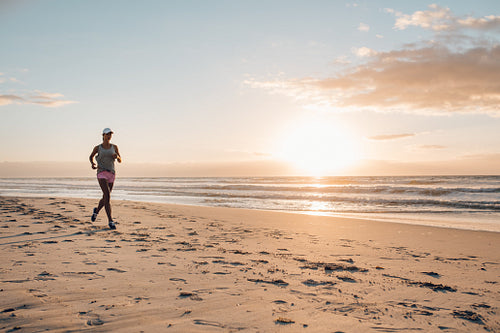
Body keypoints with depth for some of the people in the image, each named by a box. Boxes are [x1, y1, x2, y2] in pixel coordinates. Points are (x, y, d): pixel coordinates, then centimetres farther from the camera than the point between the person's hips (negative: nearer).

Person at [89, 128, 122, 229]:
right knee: (107, 195, -20)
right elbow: (91, 157, 21)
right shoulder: (98, 148, 3)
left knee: (105, 198, 13)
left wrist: (117, 156, -13)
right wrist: (92, 164, 0)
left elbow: (120, 161, 10)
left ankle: (97, 210, 46)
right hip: (102, 173, -4)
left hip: (111, 174, 4)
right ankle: (110, 221, -19)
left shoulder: (114, 147, 8)